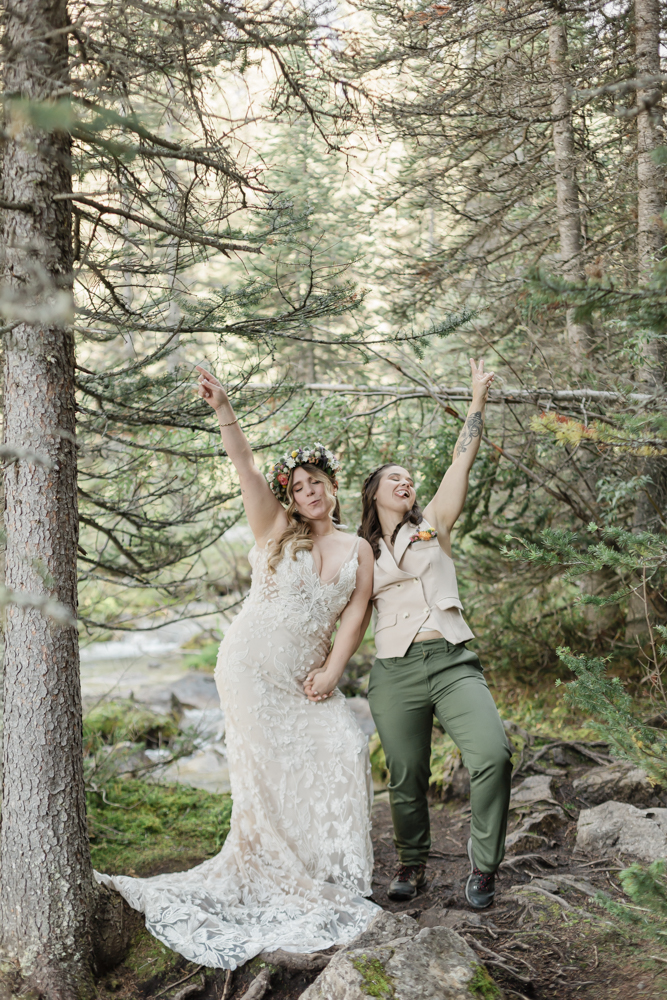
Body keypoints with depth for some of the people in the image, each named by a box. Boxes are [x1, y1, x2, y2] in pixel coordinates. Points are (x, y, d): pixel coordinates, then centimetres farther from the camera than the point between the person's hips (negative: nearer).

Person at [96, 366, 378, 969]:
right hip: (252, 663, -2)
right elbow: (246, 468, -12)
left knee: (344, 747, -11)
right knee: (268, 762, -4)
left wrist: (332, 672, -11)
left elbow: (354, 615, 1)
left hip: (306, 675, 3)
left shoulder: (359, 552, 10)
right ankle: (268, 870, 11)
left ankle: (331, 873, 3)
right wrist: (223, 411, -26)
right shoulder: (276, 530, 3)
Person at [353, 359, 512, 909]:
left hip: (452, 662, -1)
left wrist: (478, 399, 5)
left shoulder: (434, 525, 13)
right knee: (407, 778, 3)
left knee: (493, 754, -20)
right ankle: (413, 864, 28)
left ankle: (483, 868, -3)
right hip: (394, 673, 1)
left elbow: (463, 460, 7)